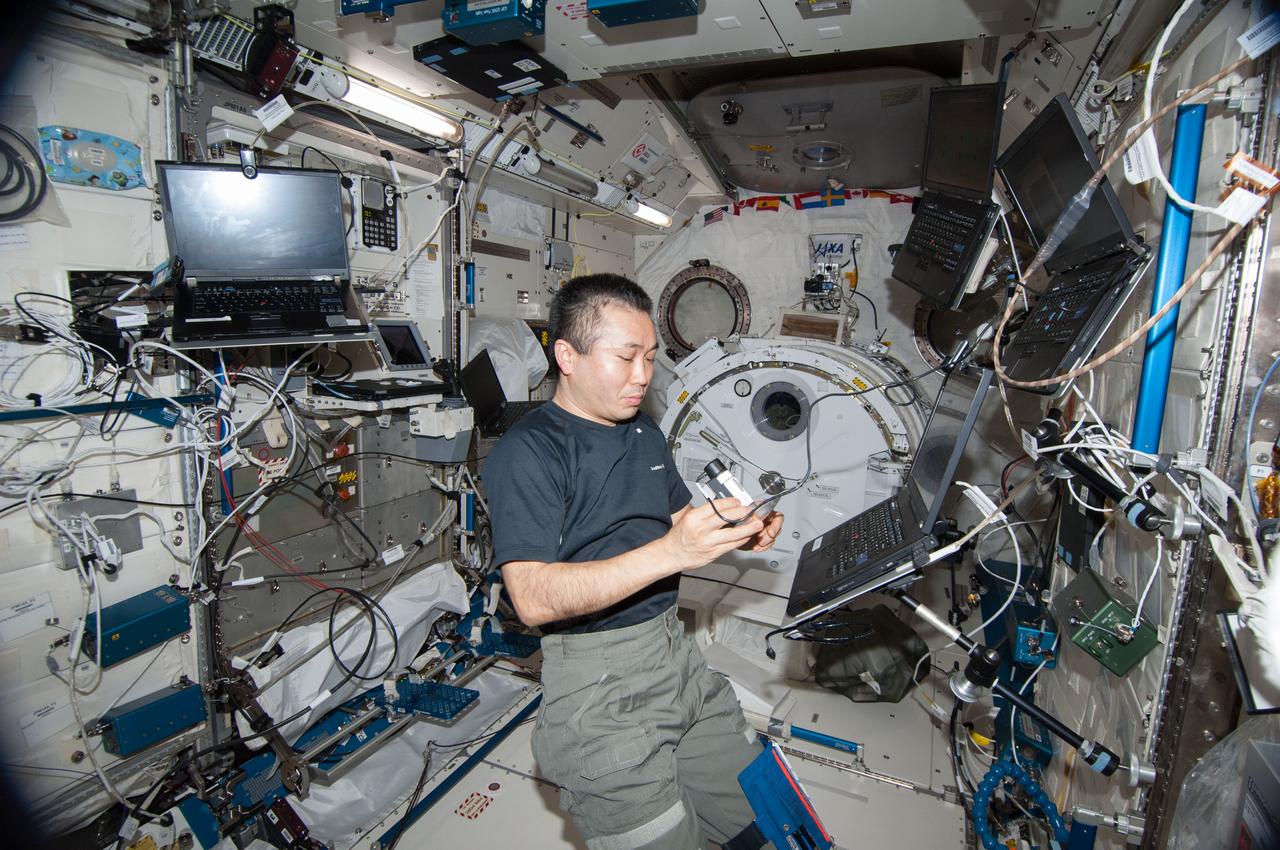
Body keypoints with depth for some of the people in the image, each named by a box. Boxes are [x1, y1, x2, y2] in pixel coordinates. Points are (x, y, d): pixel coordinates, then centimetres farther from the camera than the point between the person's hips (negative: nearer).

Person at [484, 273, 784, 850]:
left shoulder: (646, 434, 11)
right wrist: (669, 552, -30)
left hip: (674, 650, 7)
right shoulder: (526, 452, -14)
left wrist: (736, 534, -4)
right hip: (595, 674, -7)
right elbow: (534, 599, -22)